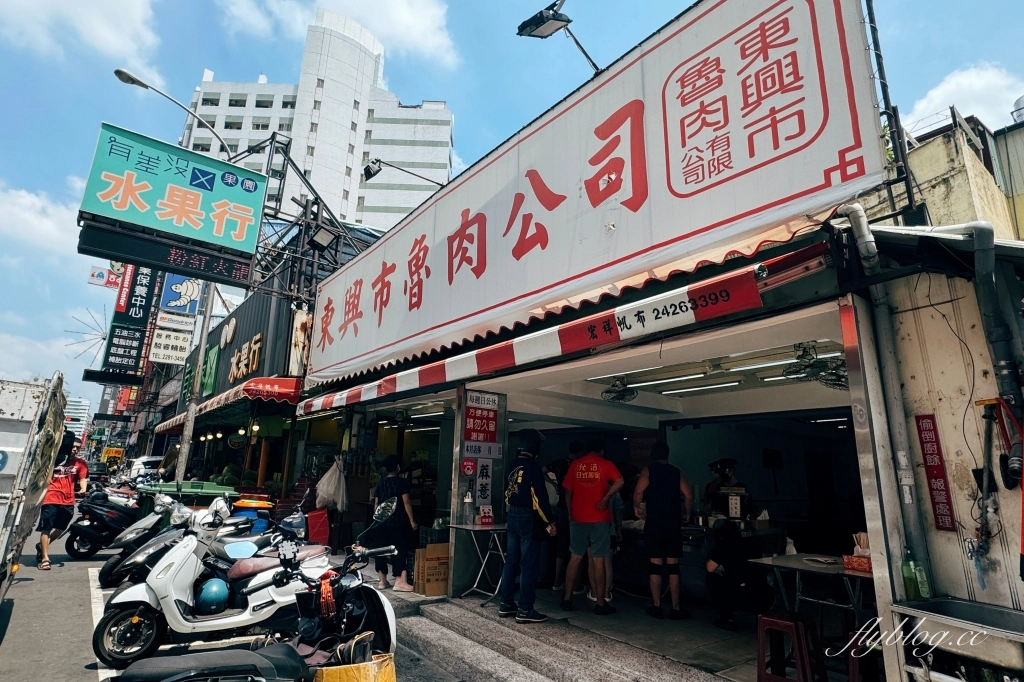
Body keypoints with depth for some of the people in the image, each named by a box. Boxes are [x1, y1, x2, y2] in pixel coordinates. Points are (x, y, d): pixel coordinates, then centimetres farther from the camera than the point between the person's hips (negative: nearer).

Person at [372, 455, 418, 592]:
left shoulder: (380, 483, 8)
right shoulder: (402, 482, -8)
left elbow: (376, 504, 10)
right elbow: (406, 502, -11)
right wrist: (412, 520, -7)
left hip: (382, 521, 5)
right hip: (397, 522, -5)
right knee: (400, 550, -1)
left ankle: (382, 580, 16)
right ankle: (399, 581, -4)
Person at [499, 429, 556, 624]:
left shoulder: (513, 465, 9)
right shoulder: (533, 466, -16)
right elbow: (539, 497, -18)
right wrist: (549, 522, -11)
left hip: (512, 516, 8)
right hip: (528, 519, -8)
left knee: (511, 561, 14)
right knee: (529, 564, -1)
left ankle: (506, 605, 21)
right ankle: (525, 610, 4)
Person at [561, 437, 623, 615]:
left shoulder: (575, 465, 6)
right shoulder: (606, 464, -1)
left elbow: (568, 491, 8)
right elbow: (619, 481, -18)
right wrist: (606, 498, -10)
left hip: (577, 517, 3)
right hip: (599, 518, -3)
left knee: (575, 558, 11)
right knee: (598, 560, 3)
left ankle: (567, 599, 16)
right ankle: (601, 603, 10)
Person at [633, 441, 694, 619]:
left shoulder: (648, 470, -2)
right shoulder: (676, 472, 7)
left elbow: (638, 492, -15)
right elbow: (689, 495, -2)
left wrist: (636, 507, 3)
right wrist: (687, 513, 13)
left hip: (654, 525, -2)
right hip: (673, 525, 2)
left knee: (655, 565, 5)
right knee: (673, 566, 7)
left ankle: (657, 607, 10)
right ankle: (676, 608, 11)